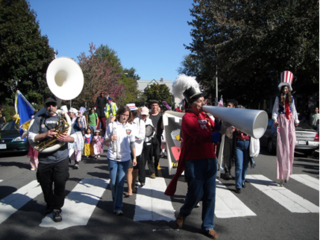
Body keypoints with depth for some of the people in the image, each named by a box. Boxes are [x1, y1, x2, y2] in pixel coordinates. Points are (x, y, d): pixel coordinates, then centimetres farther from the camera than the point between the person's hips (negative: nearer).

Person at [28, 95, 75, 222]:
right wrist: (45, 134, -17)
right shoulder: (39, 119, 7)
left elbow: (74, 137, 6)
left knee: (59, 184, -2)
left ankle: (57, 209, 15)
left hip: (61, 158, -1)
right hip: (44, 159, 1)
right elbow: (31, 136, -1)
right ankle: (50, 205, 35)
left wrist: (68, 138, -17)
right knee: (46, 185, 11)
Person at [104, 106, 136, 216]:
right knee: (113, 182, 5)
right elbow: (105, 142, 3)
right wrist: (110, 139, -19)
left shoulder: (129, 127, 7)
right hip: (112, 158, 0)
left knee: (120, 183, -3)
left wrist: (134, 157, 11)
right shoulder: (111, 126, 0)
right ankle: (115, 200, 33)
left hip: (125, 158, 1)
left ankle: (118, 207, 4)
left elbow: (132, 144, 12)